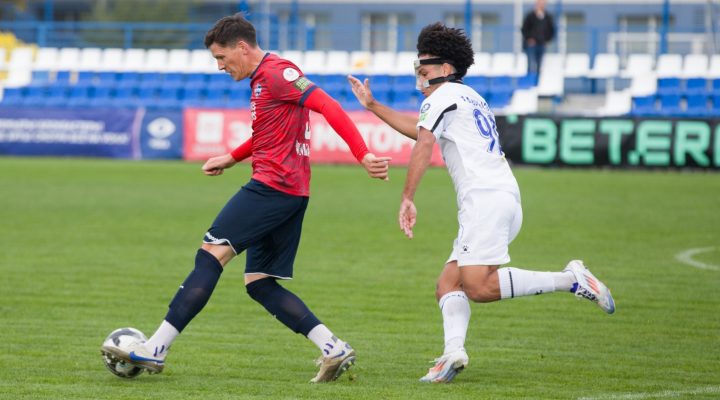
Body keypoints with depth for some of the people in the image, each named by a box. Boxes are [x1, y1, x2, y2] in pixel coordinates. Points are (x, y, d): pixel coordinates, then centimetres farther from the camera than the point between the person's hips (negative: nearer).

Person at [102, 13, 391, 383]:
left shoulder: (277, 73, -10)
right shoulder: (261, 79, 22)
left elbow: (328, 107, -19)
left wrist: (363, 155, -26)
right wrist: (231, 158, 30)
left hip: (273, 184, -11)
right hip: (292, 194, 11)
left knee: (211, 253, -12)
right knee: (259, 283, 8)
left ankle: (155, 350, -15)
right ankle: (334, 349, 2)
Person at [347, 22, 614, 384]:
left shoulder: (442, 96, 4)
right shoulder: (470, 98, 32)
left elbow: (423, 145, -10)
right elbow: (420, 128, 43)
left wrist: (407, 198, -13)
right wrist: (372, 105, 48)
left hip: (486, 199, -10)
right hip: (508, 201, 10)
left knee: (478, 286, -21)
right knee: (447, 286, 3)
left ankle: (570, 279, -22)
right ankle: (453, 351, -19)